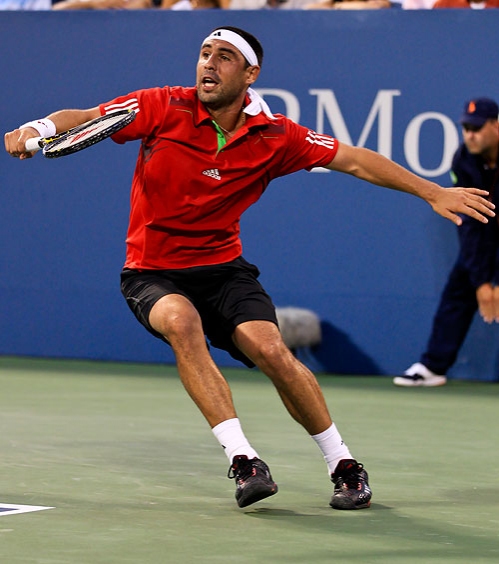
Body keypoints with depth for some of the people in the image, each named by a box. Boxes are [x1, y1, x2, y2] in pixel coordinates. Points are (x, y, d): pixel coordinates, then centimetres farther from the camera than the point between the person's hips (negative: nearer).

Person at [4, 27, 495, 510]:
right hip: (153, 274, -1)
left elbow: (355, 160, 1)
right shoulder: (164, 109, -11)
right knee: (181, 322, -34)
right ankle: (242, 459, -31)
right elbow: (82, 120, -12)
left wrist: (434, 193, -1)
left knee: (270, 350, -22)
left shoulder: (273, 138, -6)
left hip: (224, 268, 1)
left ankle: (343, 465, -2)